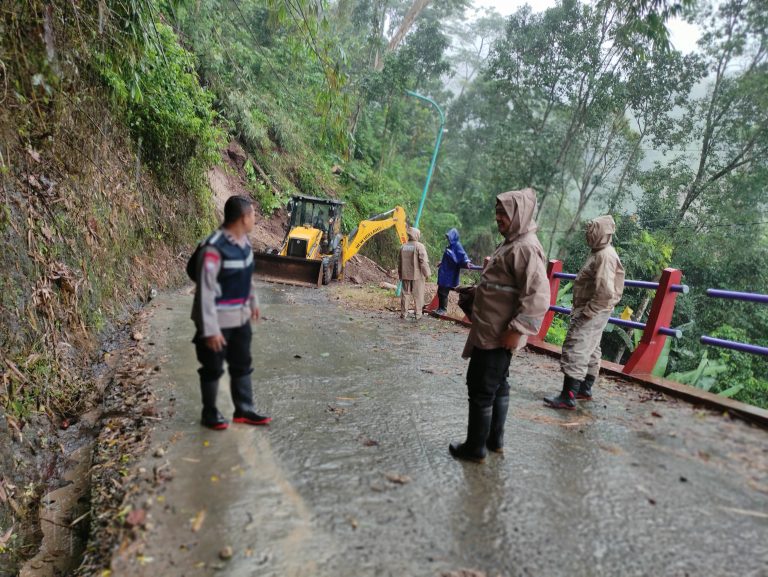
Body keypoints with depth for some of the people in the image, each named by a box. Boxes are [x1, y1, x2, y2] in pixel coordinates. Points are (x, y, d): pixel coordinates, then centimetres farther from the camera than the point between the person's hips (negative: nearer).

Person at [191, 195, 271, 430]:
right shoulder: (214, 248, -26)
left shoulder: (243, 240, 0)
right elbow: (205, 291, -24)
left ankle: (244, 410, 31)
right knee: (213, 369, 11)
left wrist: (253, 302, 24)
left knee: (242, 365, 17)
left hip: (240, 317, 8)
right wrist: (210, 330, -23)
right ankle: (210, 413, 30)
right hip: (218, 321, -8)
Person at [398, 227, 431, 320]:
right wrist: (427, 273, -8)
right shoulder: (419, 246, -11)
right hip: (417, 275, -5)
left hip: (405, 275, 5)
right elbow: (423, 261, -15)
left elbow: (399, 262, 13)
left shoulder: (403, 247, 7)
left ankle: (403, 313, 17)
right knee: (418, 295, 4)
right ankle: (418, 314, 6)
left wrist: (400, 274, 21)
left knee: (404, 294, 12)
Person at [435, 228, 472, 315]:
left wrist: (467, 261, -46)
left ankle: (443, 309, 10)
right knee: (440, 291, 13)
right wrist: (441, 263, 45)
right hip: (444, 273, 9)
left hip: (449, 275, -9)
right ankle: (440, 308, 23)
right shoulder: (450, 246, 14)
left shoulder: (457, 245, -12)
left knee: (443, 292, -2)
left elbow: (462, 254, -27)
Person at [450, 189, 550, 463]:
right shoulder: (512, 243, 13)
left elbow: (539, 296, -27)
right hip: (491, 332, 10)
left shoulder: (525, 247, -20)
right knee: (497, 386, 18)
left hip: (497, 335, -10)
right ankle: (494, 440, 32)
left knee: (481, 389, 0)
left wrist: (517, 329, -26)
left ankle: (475, 447, 14)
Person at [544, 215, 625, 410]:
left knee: (575, 351, -10)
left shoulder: (605, 256, -19)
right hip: (592, 311, 10)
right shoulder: (599, 252, 12)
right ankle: (585, 389, 28)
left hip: (592, 313, -10)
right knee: (590, 351, 17)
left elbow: (605, 293, -27)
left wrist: (586, 312, -20)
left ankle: (568, 397, -8)